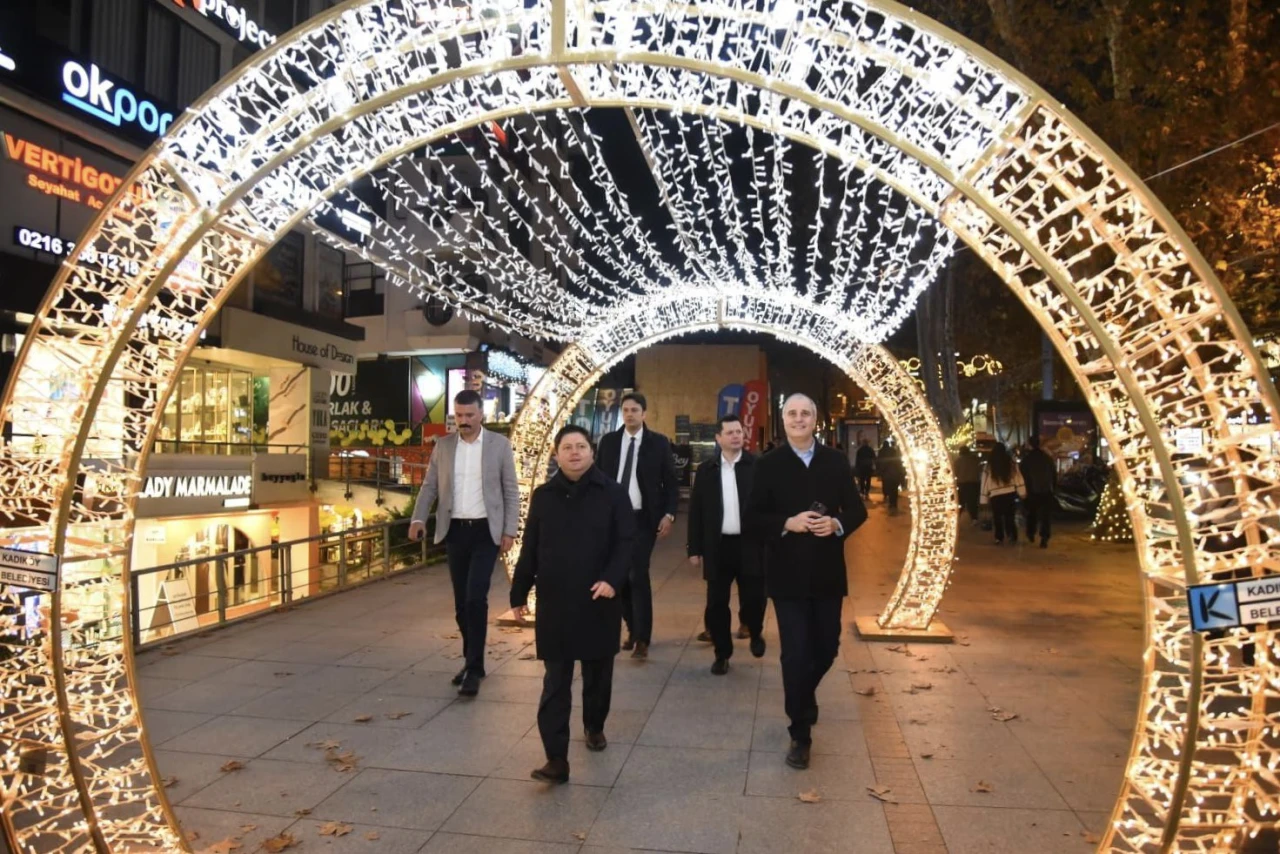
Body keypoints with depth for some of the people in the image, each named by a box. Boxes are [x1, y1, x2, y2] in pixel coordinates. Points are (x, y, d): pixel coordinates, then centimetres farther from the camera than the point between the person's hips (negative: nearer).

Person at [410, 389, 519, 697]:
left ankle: (474, 668, -5)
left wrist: (510, 531, -6)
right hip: (454, 531, 4)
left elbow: (511, 491, -1)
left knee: (476, 597, -13)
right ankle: (472, 661, 24)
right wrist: (419, 518, -7)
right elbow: (430, 486, 9)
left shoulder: (499, 444, -2)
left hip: (486, 531, -4)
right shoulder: (443, 446, 7)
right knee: (461, 601, 9)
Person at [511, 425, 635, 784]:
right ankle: (556, 759, 2)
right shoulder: (543, 496, 4)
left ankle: (595, 727, 41)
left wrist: (611, 579, -22)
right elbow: (529, 550, 7)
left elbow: (625, 543, -7)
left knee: (598, 675, 16)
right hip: (554, 603, 1)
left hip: (598, 602, -1)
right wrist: (519, 593, 7)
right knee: (555, 684, 0)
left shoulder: (613, 494, -4)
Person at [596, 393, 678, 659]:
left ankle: (642, 638, -3)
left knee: (638, 575, -11)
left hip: (643, 518, -3)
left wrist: (669, 514, -11)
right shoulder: (608, 441, 6)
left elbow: (671, 482, 0)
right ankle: (632, 628, 25)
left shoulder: (659, 442, -1)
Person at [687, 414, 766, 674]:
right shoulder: (706, 469, 5)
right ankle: (722, 654, 23)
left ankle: (755, 633, 35)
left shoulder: (757, 466, -2)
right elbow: (696, 511, 6)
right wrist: (695, 548, 2)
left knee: (753, 599, 3)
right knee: (716, 604, 6)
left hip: (750, 546, -2)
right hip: (718, 547, 2)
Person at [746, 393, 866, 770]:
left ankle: (804, 695, 45)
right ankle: (800, 734, 16)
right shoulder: (769, 465, -2)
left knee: (827, 648, 14)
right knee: (796, 654, 0)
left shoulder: (836, 461, 5)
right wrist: (788, 523, -20)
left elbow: (857, 510, 5)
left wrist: (837, 524, -15)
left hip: (827, 572, 3)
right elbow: (753, 518, -4)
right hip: (788, 575, -3)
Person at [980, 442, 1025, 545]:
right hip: (1010, 494, 2)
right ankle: (1013, 536, 9)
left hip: (996, 496, -2)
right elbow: (1018, 478, 0)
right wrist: (1022, 492, 4)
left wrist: (985, 498, 5)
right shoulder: (1011, 463, 0)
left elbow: (985, 482, -1)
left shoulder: (989, 465, -3)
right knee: (1009, 516, 13)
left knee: (997, 517, 9)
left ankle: (999, 537, 9)